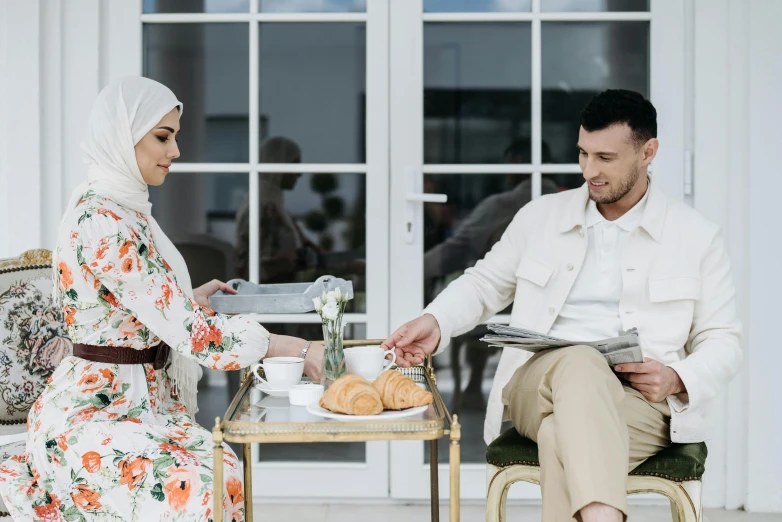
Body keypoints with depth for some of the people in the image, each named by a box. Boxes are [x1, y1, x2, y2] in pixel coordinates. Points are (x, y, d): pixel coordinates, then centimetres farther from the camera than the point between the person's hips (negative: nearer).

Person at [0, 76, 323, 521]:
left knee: (232, 475, -11)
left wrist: (191, 300, 10)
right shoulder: (102, 223, -20)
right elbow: (188, 331, -23)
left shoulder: (122, 210, 11)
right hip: (95, 413, -9)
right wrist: (299, 349, -20)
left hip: (138, 401, 9)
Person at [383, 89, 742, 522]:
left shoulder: (696, 237, 11)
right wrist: (435, 322, 5)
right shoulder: (540, 217, 16)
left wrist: (678, 380, -10)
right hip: (538, 385, 1)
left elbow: (722, 341, 12)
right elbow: (485, 284, 26)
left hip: (640, 401, -1)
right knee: (581, 360, -40)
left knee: (564, 438, -39)